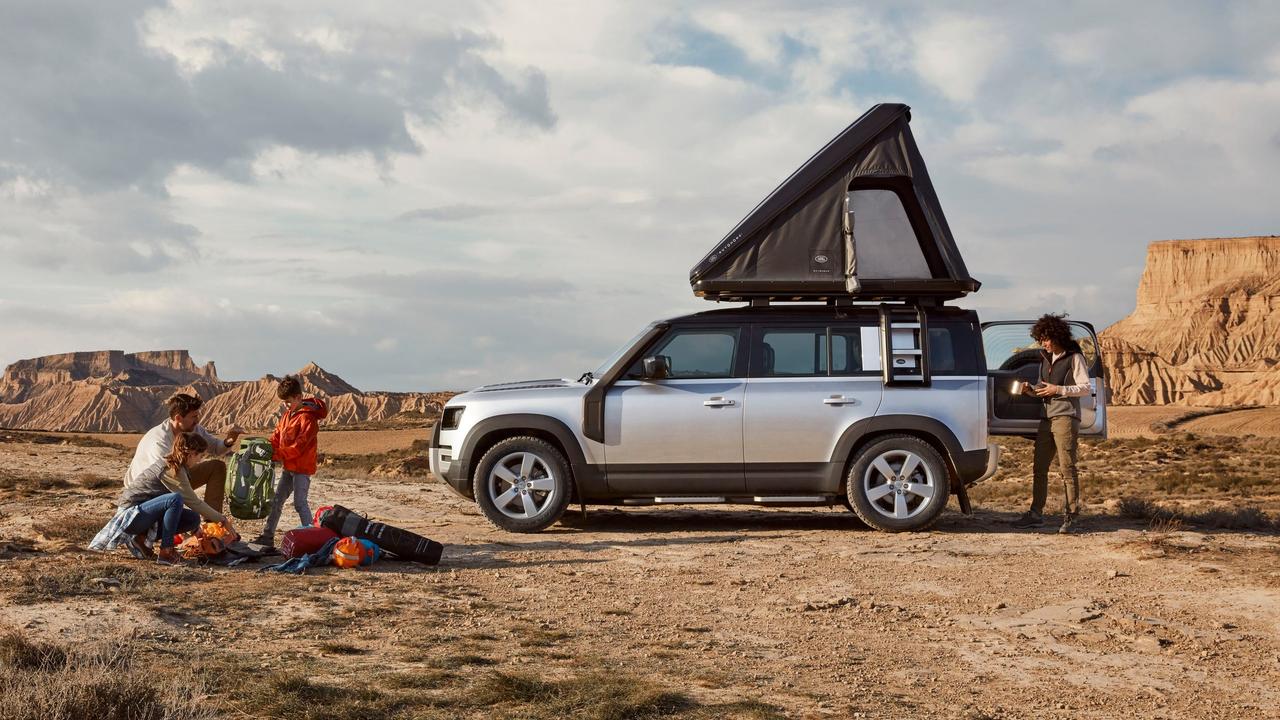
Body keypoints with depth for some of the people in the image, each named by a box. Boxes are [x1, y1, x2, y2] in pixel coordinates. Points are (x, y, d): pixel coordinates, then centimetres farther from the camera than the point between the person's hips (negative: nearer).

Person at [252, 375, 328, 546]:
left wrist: (277, 455, -24)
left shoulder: (308, 418, -17)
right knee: (276, 501, 11)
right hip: (288, 467, 9)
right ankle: (268, 536, 18)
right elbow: (277, 437, 13)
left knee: (300, 503, -10)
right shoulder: (287, 415, 11)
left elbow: (299, 446, -23)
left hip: (302, 468, -9)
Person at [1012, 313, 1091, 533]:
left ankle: (1070, 515, -3)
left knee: (1067, 468, -7)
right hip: (1046, 417, 7)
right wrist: (1032, 391, 6)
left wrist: (1058, 389, -14)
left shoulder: (1074, 358, -2)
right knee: (1039, 468, 5)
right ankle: (1036, 513, 9)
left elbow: (1086, 388, -6)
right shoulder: (1046, 358, 20)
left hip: (1065, 417, -7)